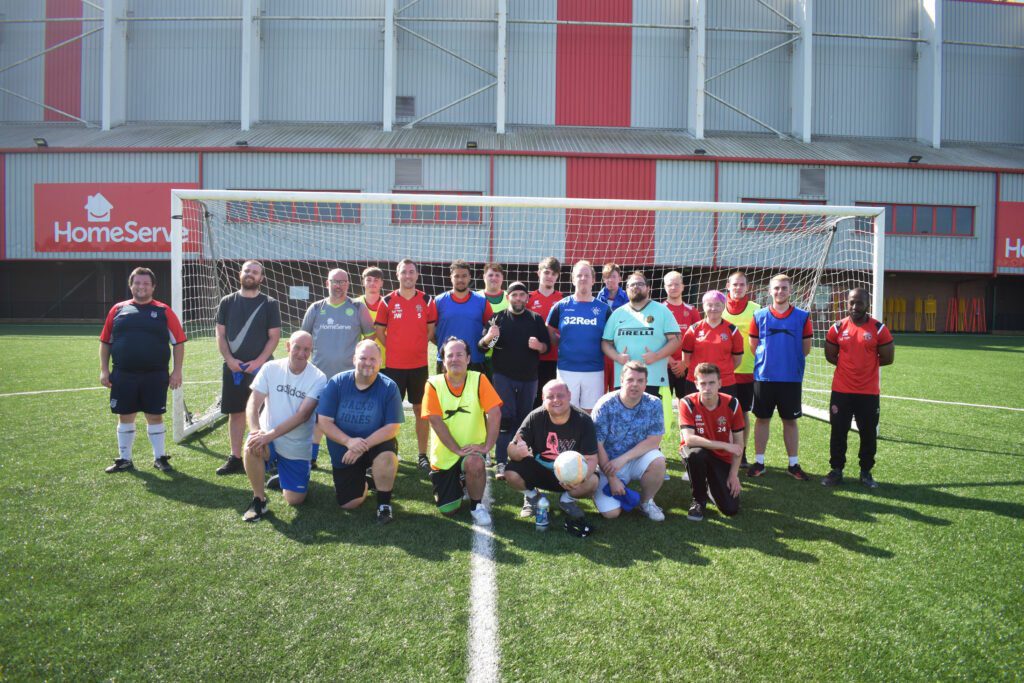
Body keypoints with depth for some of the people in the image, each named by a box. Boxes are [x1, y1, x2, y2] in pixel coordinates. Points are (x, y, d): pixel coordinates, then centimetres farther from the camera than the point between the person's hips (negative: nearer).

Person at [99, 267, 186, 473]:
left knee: (155, 416, 5)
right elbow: (105, 341, 12)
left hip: (155, 376, -2)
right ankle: (124, 459, 23)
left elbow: (178, 342, 2)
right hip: (123, 376, 2)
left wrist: (177, 371, -4)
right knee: (125, 416, 10)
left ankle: (160, 457, 17)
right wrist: (104, 369, 5)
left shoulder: (164, 311, 2)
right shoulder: (118, 309, 7)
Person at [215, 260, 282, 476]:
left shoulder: (269, 304, 0)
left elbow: (274, 336, -3)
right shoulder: (228, 302, 7)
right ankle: (235, 458, 16)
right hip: (233, 367, 3)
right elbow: (220, 334, 7)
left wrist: (258, 362, -14)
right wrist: (229, 359, -8)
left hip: (261, 367, -2)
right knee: (235, 412, 8)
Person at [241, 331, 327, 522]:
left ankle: (281, 477, 37)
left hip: (297, 447, 0)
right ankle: (259, 499, -10)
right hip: (269, 439, 0)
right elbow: (253, 403, -11)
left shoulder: (318, 378, -12)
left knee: (294, 500, 1)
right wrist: (255, 429, -31)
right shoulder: (270, 368, -7)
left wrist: (270, 434, -30)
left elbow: (303, 415, -21)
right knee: (252, 447, -34)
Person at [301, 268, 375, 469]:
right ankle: (312, 457, 21)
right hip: (320, 374, 2)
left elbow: (370, 337, 6)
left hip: (350, 375, -2)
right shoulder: (316, 308, 7)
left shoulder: (358, 307, 1)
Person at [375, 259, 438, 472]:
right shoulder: (388, 301, 2)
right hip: (393, 365, -1)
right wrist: (395, 349, 1)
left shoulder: (427, 301, 3)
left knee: (421, 410, 5)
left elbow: (431, 330, 9)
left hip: (419, 364, 1)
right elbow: (380, 331, 7)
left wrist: (417, 346, 1)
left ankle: (423, 456, 14)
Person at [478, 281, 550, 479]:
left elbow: (547, 346, 6)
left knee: (523, 419, 9)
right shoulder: (498, 318, 2)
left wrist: (539, 346, -17)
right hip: (503, 376, -2)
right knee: (505, 418, -9)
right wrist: (488, 338, -24)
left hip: (529, 378, 2)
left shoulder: (536, 319, 6)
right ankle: (501, 463, -6)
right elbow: (481, 346, -1)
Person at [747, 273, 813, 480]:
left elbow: (806, 348, 6)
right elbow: (753, 345, 8)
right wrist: (768, 360, 6)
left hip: (791, 378, 0)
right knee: (762, 418, 7)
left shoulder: (802, 316, 0)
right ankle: (758, 462, 17)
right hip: (764, 376, 0)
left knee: (790, 420, 7)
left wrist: (790, 360, 6)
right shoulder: (759, 316, 1)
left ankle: (794, 464, 17)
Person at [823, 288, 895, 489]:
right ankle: (836, 470, 18)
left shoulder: (879, 329, -5)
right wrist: (852, 365, 6)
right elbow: (830, 356, 9)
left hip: (868, 392, -1)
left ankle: (866, 472, 23)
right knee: (838, 432, 7)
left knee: (868, 434, 8)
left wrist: (867, 364, 5)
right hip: (841, 391, 1)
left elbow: (887, 358, -1)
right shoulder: (838, 328, 0)